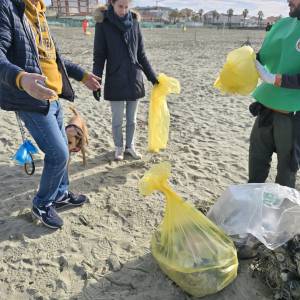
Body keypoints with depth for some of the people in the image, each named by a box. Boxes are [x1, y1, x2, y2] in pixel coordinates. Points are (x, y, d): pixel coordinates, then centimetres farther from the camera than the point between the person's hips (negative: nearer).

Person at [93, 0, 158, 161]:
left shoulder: (134, 22, 5)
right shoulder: (103, 23, -4)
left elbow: (141, 54, 10)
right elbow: (99, 56, -4)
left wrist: (152, 76, 9)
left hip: (134, 79, 3)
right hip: (115, 81, -3)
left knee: (132, 119, 11)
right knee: (117, 119, 6)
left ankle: (130, 146, 29)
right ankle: (119, 148, 26)